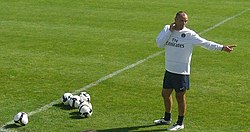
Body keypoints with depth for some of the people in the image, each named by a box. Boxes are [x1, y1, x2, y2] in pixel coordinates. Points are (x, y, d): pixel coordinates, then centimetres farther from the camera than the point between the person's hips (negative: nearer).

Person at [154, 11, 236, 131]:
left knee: (180, 97, 4)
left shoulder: (189, 34, -11)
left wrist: (222, 48, -21)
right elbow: (159, 44, -9)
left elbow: (206, 43, -13)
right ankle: (167, 118, 38)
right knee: (165, 94, 17)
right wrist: (170, 31, -15)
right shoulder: (167, 29, 1)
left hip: (182, 72, -5)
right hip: (169, 70, 5)